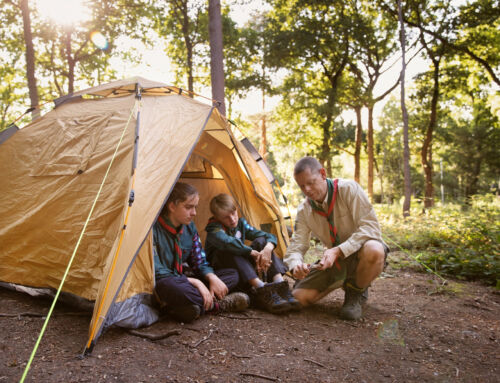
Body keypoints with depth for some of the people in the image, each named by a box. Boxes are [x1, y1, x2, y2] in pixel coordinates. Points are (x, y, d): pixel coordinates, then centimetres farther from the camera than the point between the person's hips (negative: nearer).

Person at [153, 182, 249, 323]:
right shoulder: (154, 229, -20)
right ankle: (218, 304, -19)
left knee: (232, 275, 1)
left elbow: (199, 262, 8)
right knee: (173, 288, -44)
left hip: (182, 280, 8)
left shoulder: (189, 227, 3)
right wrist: (195, 282, -26)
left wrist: (212, 277, -15)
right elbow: (157, 273, -22)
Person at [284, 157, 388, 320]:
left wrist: (339, 251, -37)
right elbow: (296, 246, -7)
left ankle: (356, 293, -10)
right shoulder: (304, 210, -6)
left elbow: (370, 227, -27)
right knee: (299, 296, -11)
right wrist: (295, 264, -32)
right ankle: (342, 281, 14)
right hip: (335, 262, 4)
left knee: (373, 250, -42)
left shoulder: (348, 189, -21)